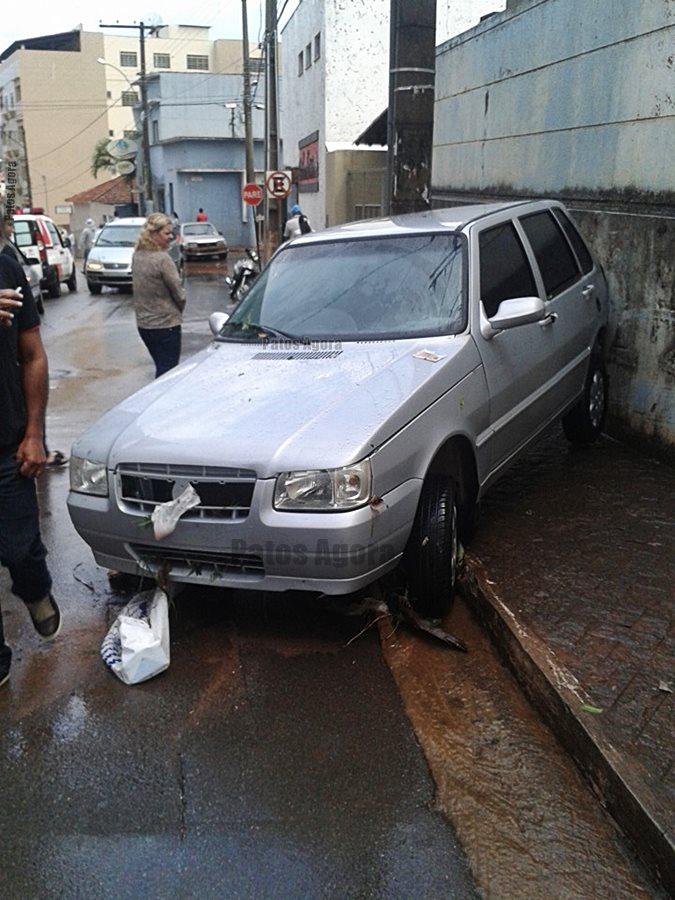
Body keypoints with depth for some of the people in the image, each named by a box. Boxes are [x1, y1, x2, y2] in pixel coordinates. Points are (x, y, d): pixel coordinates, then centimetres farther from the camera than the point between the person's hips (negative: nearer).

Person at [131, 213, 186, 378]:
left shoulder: (137, 256, 5)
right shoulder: (162, 259, -19)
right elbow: (179, 293, -14)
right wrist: (179, 311, 6)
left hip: (143, 323, 8)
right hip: (165, 325, -8)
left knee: (161, 369, 19)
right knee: (167, 372, -2)